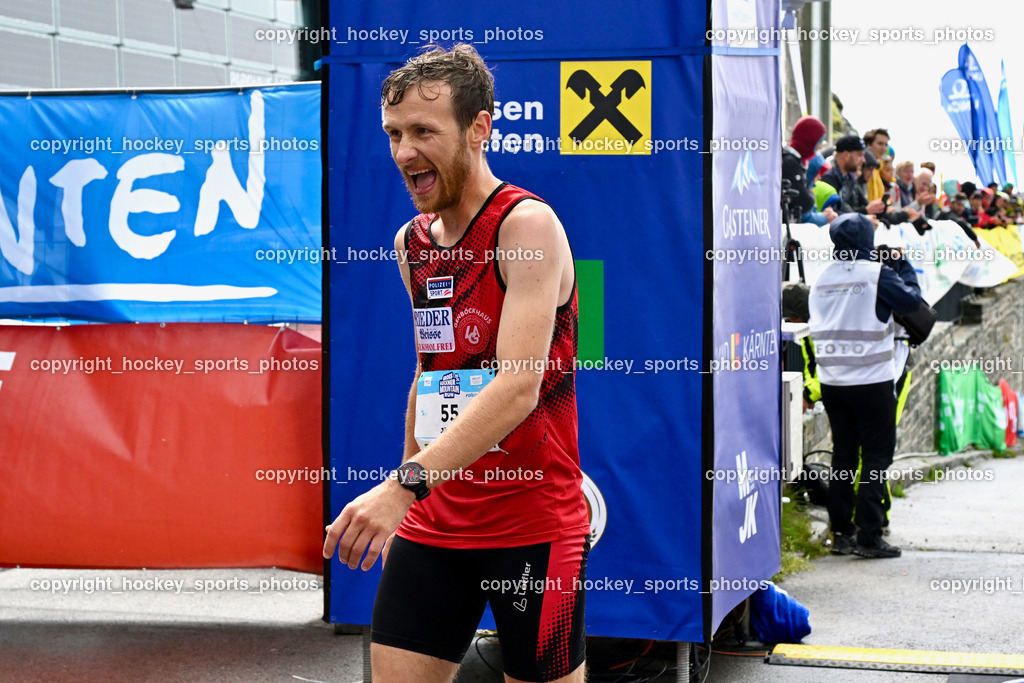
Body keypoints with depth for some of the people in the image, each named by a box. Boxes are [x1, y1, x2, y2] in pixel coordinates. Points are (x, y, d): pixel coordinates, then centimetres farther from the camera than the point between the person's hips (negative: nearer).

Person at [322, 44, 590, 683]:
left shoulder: (526, 223, -14)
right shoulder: (411, 242, 9)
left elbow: (519, 386, -25)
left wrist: (404, 485, -33)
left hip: (533, 526, -6)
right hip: (432, 522, 6)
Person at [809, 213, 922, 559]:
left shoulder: (822, 278, 6)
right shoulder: (877, 274, -11)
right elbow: (911, 300, -5)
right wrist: (902, 264, 9)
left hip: (831, 382, 6)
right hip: (871, 381, -6)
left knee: (842, 454, 12)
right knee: (877, 455, 0)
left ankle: (841, 533, 13)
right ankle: (869, 535, -3)